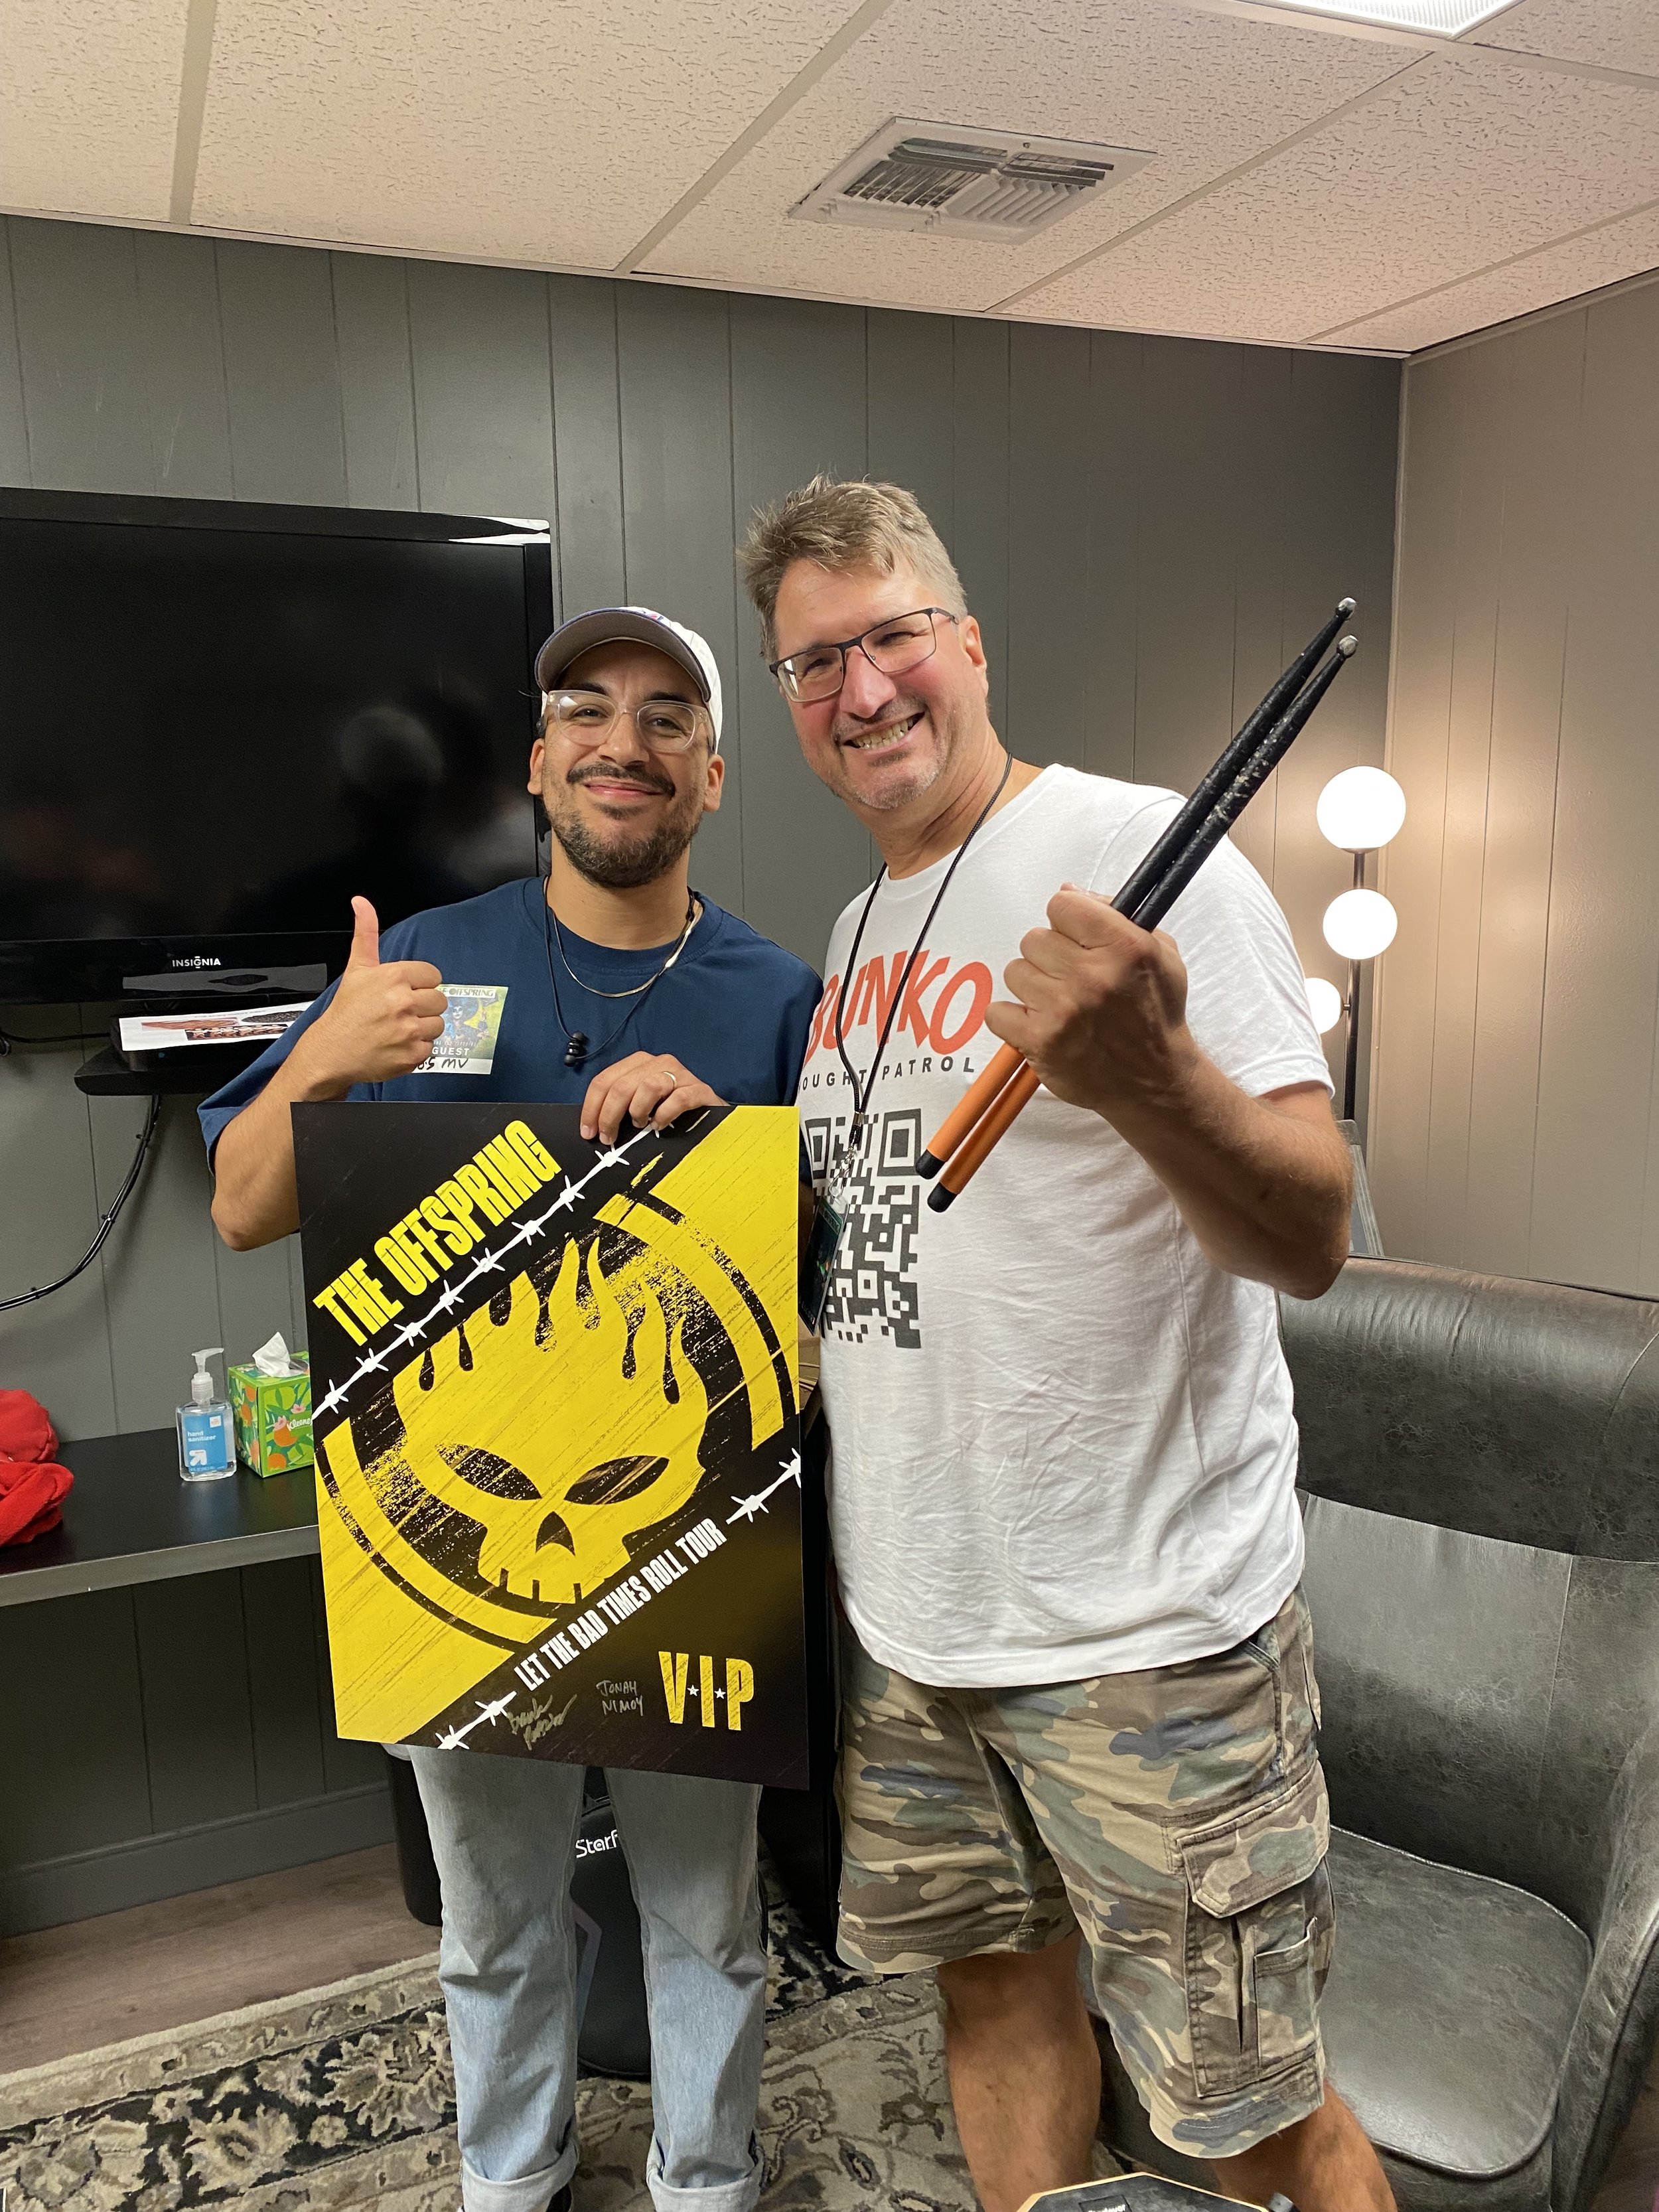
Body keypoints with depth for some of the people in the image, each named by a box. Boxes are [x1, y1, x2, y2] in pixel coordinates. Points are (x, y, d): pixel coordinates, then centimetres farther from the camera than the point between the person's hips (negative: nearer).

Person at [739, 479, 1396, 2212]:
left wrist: (1145, 1073, -38)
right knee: (993, 1979, 23)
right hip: (903, 1612, 7)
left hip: (1144, 1628, -6)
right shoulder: (857, 932, 9)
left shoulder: (1139, 858, -13)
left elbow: (1311, 1242, -21)